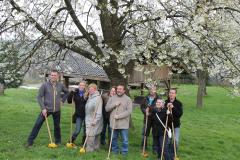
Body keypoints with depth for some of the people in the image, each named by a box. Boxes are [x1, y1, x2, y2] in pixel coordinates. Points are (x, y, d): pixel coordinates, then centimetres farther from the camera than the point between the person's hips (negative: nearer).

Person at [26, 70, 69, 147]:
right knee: (37, 124, -5)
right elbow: (39, 97, -7)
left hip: (57, 110, 2)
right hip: (46, 109, -2)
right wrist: (43, 108, -13)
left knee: (57, 126, 13)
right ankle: (30, 141, 6)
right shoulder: (45, 85, -8)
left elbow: (67, 92, 19)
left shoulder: (60, 85, 0)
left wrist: (62, 100, 7)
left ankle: (58, 141, 30)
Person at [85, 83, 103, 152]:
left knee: (90, 134, -7)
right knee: (95, 135, 16)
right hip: (88, 119, 8)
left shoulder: (98, 98, -17)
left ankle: (89, 149, 2)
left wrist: (95, 121, -21)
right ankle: (95, 147, 26)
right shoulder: (90, 97, 10)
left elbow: (99, 111, -20)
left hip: (93, 120, -8)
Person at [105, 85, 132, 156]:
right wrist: (114, 104, -13)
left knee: (125, 139, 5)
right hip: (113, 123, 3)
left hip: (123, 124, -3)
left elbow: (129, 111, -12)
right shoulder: (112, 98, 6)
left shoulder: (128, 99, -4)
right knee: (113, 138, 15)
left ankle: (124, 151, 22)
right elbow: (107, 108, 1)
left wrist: (119, 116, -19)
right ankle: (114, 150, 32)